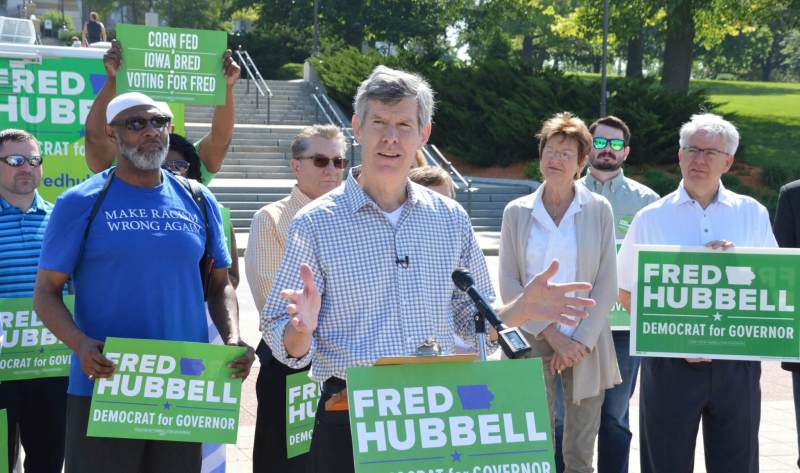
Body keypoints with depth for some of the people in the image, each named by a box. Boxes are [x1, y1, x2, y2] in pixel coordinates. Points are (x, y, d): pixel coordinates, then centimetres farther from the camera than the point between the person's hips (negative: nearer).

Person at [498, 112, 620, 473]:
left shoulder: (599, 210, 3)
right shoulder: (517, 212, 4)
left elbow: (606, 284, 1)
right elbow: (509, 285, 0)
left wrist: (581, 341, -8)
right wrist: (552, 335, -8)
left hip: (587, 346, 0)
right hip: (533, 343, 0)